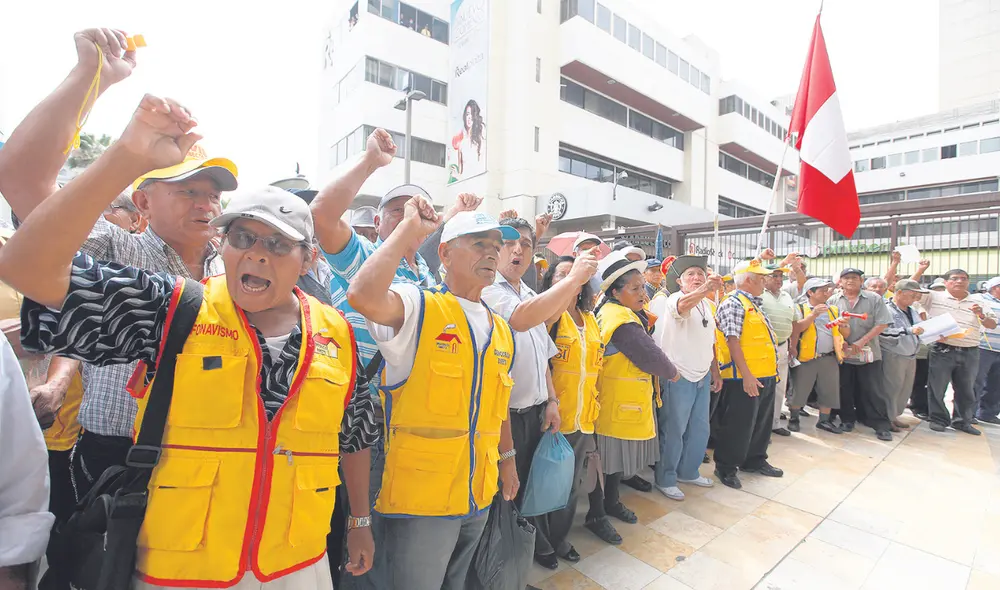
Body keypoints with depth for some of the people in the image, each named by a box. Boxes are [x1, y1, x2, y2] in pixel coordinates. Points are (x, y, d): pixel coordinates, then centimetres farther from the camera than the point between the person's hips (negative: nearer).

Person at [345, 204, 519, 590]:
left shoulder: (501, 330, 7)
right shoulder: (418, 308, -14)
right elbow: (362, 296, -35)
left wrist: (507, 458, 17)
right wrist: (409, 229, -26)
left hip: (479, 496, 7)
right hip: (421, 497, -6)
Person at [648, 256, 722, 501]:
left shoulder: (707, 304, 11)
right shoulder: (673, 301, -13)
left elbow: (710, 341, 18)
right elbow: (684, 304, -39)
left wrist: (715, 371, 17)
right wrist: (705, 289, -57)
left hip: (703, 376, 8)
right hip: (679, 377, -8)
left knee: (700, 428, 18)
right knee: (674, 431, 3)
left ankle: (688, 471, 37)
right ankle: (665, 479, 20)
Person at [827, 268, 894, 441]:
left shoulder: (874, 299, 1)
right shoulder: (832, 301, 3)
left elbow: (882, 324, -5)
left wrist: (862, 341, -13)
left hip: (868, 352, -1)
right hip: (842, 352, 1)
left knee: (872, 390, 2)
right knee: (844, 388, 9)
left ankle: (881, 425, 12)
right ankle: (847, 419, 23)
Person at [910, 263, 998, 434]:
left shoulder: (978, 303, 13)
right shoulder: (934, 297, 3)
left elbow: (992, 325, 12)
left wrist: (981, 315, -8)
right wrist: (920, 271, -8)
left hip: (970, 353, 4)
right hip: (942, 351, -4)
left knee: (966, 389, 13)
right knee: (937, 387, 0)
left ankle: (962, 421, 26)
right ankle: (939, 419, 12)